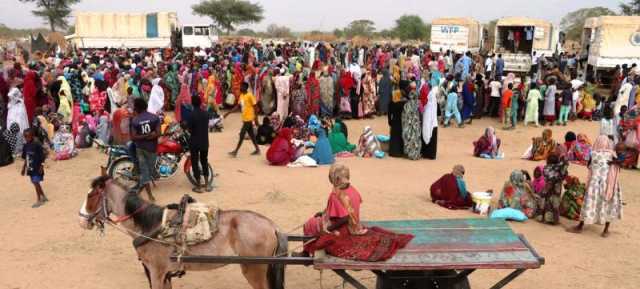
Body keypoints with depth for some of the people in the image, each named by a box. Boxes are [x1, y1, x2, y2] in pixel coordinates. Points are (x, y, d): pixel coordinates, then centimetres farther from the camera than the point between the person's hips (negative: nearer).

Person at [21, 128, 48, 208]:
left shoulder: (37, 144, -16)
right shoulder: (25, 146, 3)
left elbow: (42, 156, -14)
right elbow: (25, 158, 12)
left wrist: (41, 166, -17)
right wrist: (24, 168, 15)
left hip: (37, 168, -7)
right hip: (30, 168, 7)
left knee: (36, 183, -4)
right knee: (36, 183, 14)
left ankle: (39, 200, 7)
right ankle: (43, 197, 30)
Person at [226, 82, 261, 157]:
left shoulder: (250, 95, -15)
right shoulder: (241, 95, 9)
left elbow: (255, 107, -14)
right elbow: (238, 106, 14)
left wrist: (256, 119, -16)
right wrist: (228, 113, 8)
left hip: (249, 118, -8)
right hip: (245, 118, 8)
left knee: (242, 135, -5)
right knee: (251, 134, 13)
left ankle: (235, 151, 0)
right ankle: (257, 149, 22)